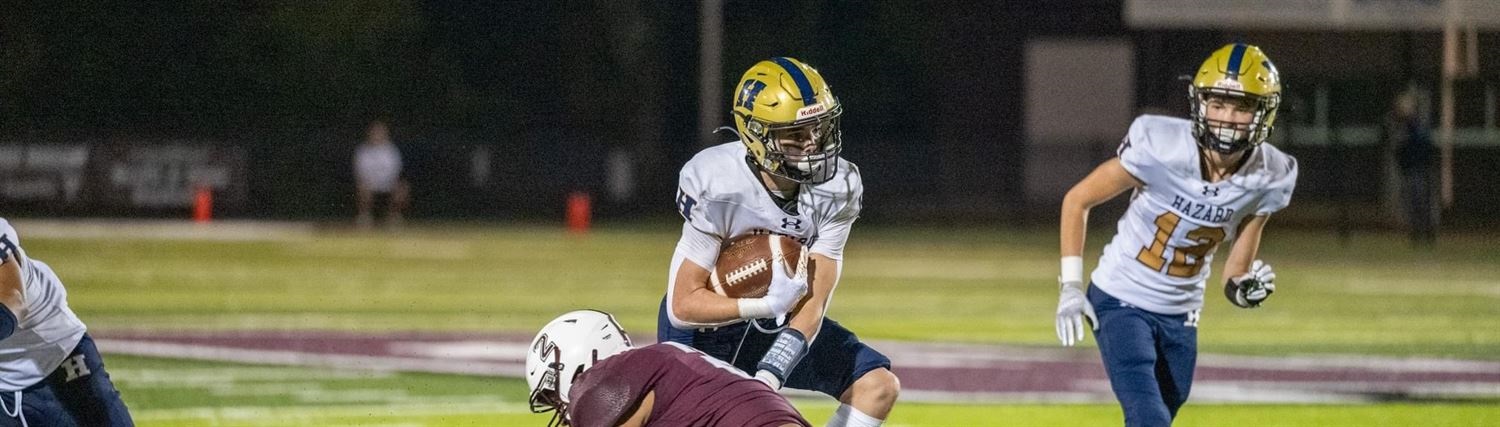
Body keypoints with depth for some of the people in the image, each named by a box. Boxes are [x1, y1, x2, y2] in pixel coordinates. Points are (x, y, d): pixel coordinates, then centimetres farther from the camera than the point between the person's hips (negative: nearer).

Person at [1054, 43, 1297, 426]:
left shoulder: (1267, 179, -11)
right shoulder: (1161, 147, -23)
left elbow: (1236, 272, -1)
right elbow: (1077, 200, -9)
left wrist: (1246, 288, -25)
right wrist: (1070, 286, -13)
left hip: (1180, 316, 5)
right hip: (1121, 303, -5)